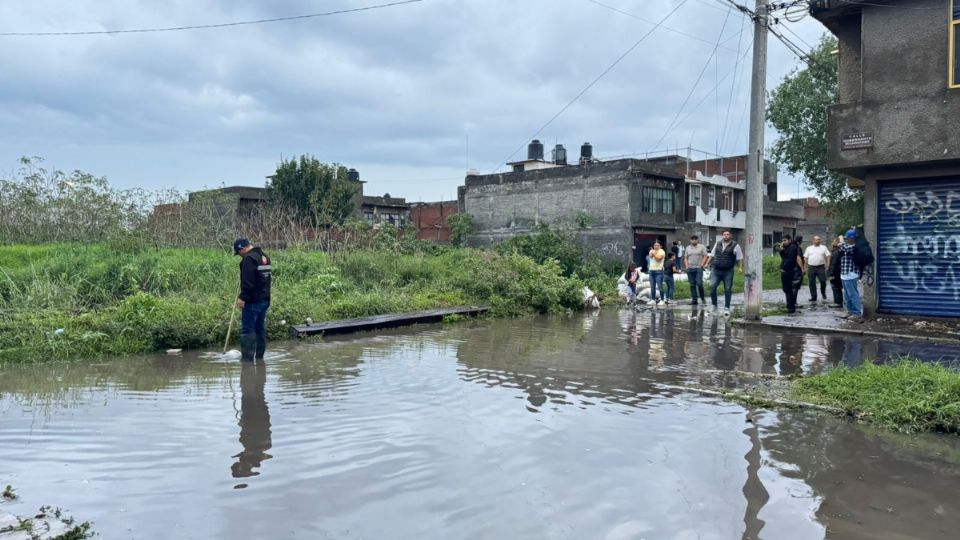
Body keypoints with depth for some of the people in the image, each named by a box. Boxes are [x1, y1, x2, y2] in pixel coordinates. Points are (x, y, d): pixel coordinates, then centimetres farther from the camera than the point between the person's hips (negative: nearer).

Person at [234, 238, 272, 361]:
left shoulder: (249, 258, -15)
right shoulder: (265, 257, 16)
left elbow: (247, 282, -22)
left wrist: (242, 297, -20)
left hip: (253, 300, -9)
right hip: (265, 299, 9)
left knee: (247, 329, -5)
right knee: (260, 328, 14)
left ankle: (247, 357, -5)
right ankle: (260, 356, 19)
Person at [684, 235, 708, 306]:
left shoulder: (702, 247, 2)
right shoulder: (688, 248, 13)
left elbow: (705, 257, -3)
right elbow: (685, 258, 15)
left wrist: (701, 265, -9)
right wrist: (687, 266, 3)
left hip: (698, 268, -4)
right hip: (690, 269, 4)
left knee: (699, 284, -11)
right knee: (692, 285, 4)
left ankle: (703, 298, 6)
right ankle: (694, 300, 9)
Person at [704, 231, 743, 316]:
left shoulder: (735, 246, 0)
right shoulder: (717, 244, 12)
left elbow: (740, 258, -2)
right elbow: (712, 255, 20)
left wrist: (741, 268, -15)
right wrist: (707, 263, 10)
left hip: (728, 272, -3)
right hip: (716, 271, 3)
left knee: (728, 290, 1)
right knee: (712, 287, -11)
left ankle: (726, 308, 11)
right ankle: (715, 306, 0)